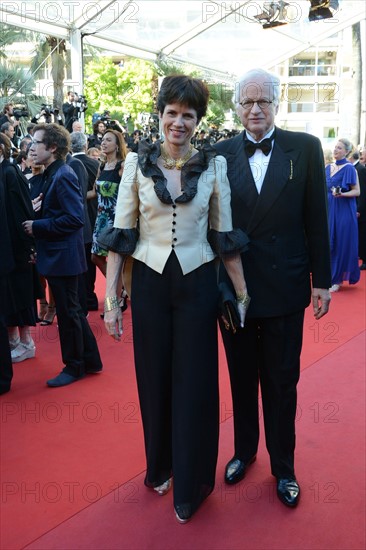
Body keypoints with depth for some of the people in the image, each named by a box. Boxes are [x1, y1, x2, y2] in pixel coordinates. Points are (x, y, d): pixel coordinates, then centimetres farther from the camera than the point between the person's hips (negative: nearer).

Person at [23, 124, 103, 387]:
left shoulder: (63, 176, -17)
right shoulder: (52, 174, 11)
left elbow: (75, 218, -23)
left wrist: (37, 226, -18)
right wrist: (35, 224, 1)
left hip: (63, 256, -10)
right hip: (57, 255, 10)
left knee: (68, 313, 4)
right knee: (72, 311, 17)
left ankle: (74, 367, 20)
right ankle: (90, 360, 29)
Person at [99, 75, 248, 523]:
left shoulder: (213, 165, 0)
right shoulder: (137, 162, -1)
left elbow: (224, 235, 3)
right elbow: (120, 233, -1)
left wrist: (242, 293, 3)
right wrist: (110, 299, -5)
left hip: (197, 284, 0)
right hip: (149, 283, 1)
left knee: (195, 383, 7)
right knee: (154, 379, 14)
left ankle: (190, 485, 27)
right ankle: (159, 466, 40)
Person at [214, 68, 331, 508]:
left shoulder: (305, 148, -2)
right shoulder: (221, 154, 0)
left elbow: (316, 219, -1)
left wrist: (321, 280, -2)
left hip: (284, 288, -1)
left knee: (282, 382, 11)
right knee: (241, 377, 17)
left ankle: (283, 466, 31)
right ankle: (244, 450, 39)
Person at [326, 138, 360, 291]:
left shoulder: (349, 168, -8)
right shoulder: (328, 168, 11)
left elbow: (357, 191, -9)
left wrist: (341, 194, -25)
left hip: (343, 211, -6)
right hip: (329, 209, 6)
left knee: (341, 243, -1)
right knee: (329, 243, 8)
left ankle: (338, 279, 7)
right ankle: (330, 275, 19)